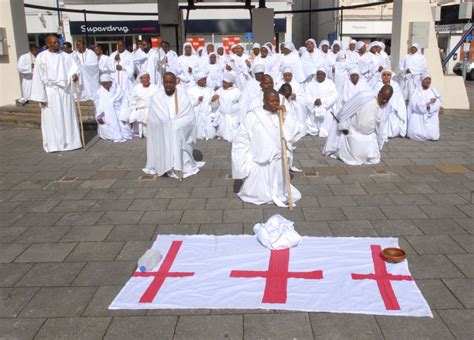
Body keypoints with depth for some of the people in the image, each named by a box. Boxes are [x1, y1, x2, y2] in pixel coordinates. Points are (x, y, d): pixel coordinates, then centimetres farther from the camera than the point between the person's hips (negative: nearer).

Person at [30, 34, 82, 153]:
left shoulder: (65, 56, 6)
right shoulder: (41, 57, -1)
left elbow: (73, 67, -2)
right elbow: (38, 77, -3)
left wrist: (74, 74, -28)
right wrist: (41, 96, -8)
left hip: (65, 91, 2)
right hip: (50, 92, -2)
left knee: (68, 117, 6)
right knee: (52, 119, 1)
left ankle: (70, 141, 15)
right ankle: (53, 144, 9)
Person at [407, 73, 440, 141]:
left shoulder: (433, 91, 9)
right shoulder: (416, 91, 1)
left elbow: (438, 104, -1)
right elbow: (415, 105, -13)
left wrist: (429, 106, -19)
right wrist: (429, 102, -11)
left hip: (431, 117, 2)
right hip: (418, 116, -2)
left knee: (434, 136, -18)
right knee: (415, 135, -23)